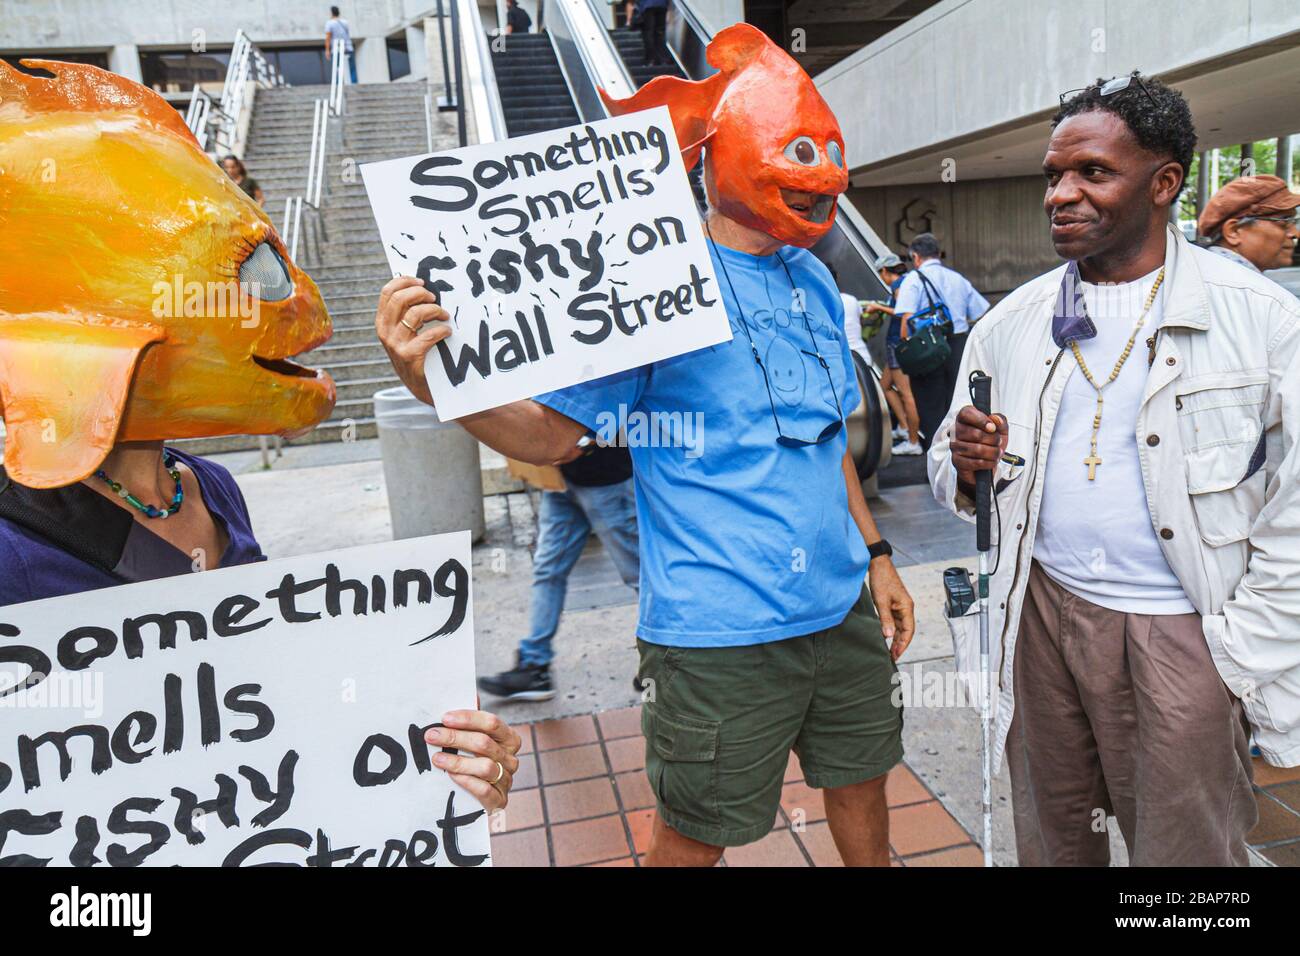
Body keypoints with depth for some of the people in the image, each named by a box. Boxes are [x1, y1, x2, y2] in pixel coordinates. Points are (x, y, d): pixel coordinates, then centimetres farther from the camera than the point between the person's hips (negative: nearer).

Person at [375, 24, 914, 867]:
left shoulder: (813, 280, 8)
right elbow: (553, 432, -15)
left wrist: (875, 555, 17)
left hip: (842, 607, 7)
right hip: (720, 631, -6)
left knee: (862, 783, 23)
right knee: (694, 836, 11)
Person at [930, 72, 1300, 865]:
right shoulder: (1013, 322, 5)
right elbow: (952, 474, 11)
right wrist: (969, 470, -12)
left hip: (1180, 636, -3)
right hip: (1043, 613, 3)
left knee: (1188, 849, 10)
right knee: (1053, 843, 18)